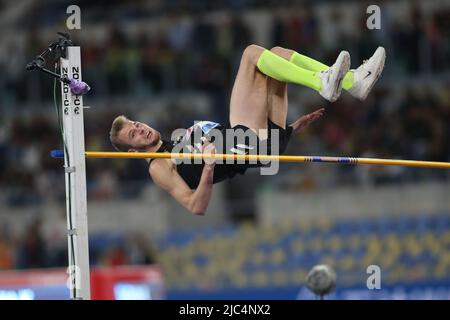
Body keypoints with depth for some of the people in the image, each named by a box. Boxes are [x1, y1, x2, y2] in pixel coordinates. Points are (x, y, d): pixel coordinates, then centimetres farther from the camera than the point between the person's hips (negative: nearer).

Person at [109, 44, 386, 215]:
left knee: (277, 54, 8)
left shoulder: (183, 140, 31)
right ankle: (324, 85, -24)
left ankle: (354, 82, -9)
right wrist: (208, 171, -28)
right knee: (252, 53, -9)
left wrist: (292, 128, 21)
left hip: (268, 135, 8)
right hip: (248, 145, -8)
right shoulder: (159, 167, 6)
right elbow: (196, 208, -7)